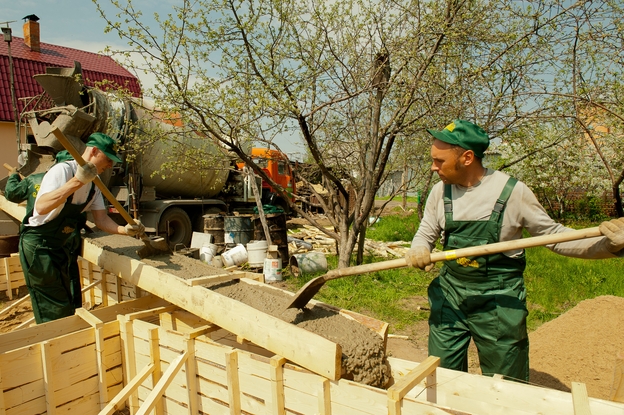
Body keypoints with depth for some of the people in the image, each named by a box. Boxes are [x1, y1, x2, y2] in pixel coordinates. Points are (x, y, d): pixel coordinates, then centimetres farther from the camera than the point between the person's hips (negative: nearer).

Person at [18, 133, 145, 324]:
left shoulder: (93, 183, 4)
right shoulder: (63, 170, -22)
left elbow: (101, 218, 0)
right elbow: (41, 207, -37)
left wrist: (123, 229, -18)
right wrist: (76, 182, -44)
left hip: (64, 246, 8)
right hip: (38, 246, -8)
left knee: (69, 308, 15)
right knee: (55, 313, -6)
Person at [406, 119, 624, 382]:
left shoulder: (512, 191, -12)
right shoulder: (441, 191, -2)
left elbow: (553, 236, -4)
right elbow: (426, 233, 7)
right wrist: (419, 250, -16)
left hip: (499, 301, -3)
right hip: (449, 294, 3)